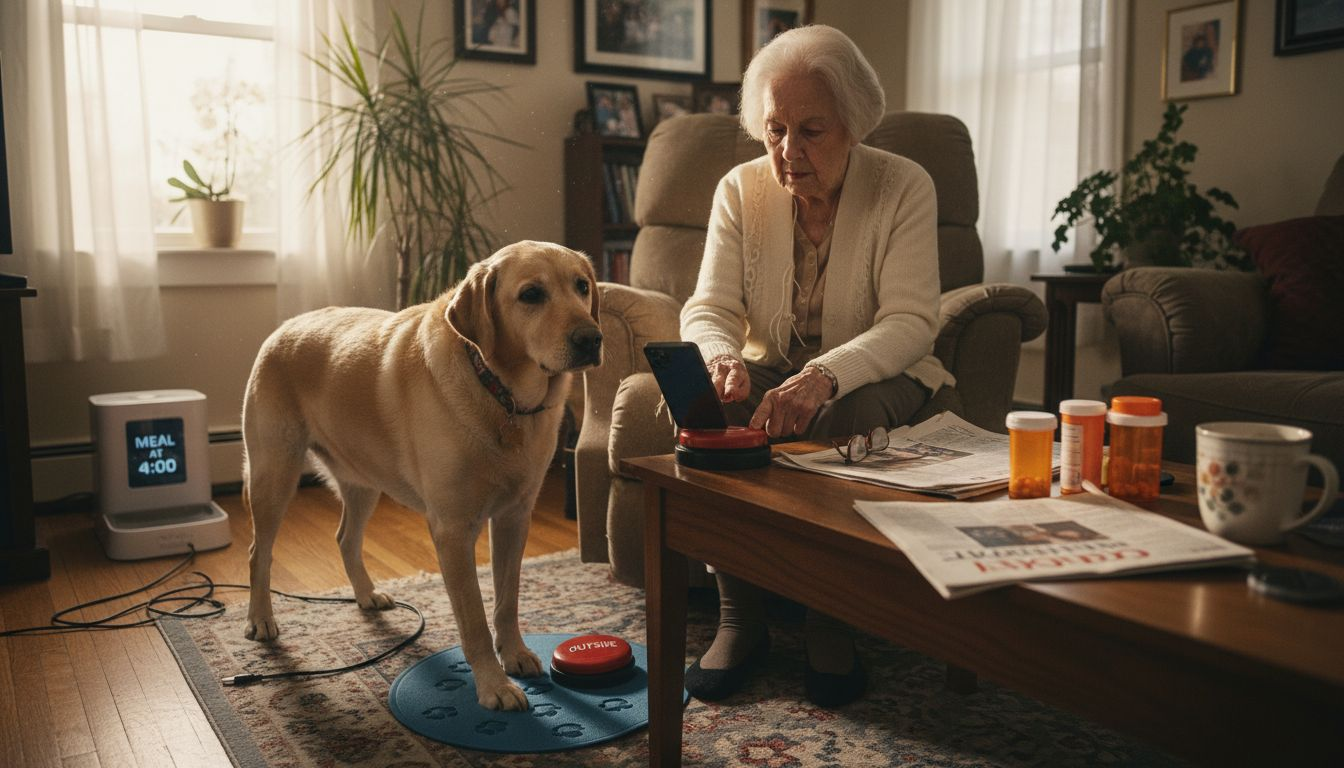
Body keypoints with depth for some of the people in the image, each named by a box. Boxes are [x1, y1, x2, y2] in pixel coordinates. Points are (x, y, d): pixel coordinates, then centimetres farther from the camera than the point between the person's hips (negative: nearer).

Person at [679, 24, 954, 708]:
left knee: (851, 416, -37)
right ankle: (740, 619, -16)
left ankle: (832, 624, -16)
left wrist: (824, 376, -41)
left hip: (872, 375, -2)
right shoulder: (740, 190, -3)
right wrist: (722, 361, -36)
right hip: (770, 369, 2)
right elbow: (709, 308, -10)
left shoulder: (903, 186, -11)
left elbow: (910, 321, -22)